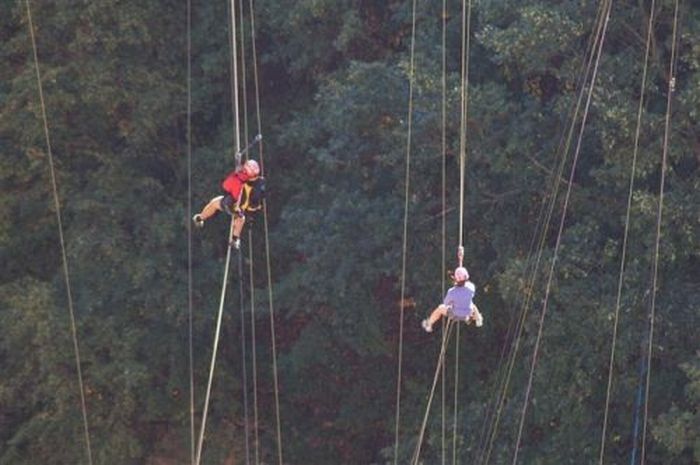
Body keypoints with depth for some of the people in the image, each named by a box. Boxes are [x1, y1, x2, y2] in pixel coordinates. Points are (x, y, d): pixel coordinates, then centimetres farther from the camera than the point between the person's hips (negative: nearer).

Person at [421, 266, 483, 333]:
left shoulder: (451, 292, -34)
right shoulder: (471, 288, -30)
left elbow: (446, 303, -12)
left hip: (454, 315, -2)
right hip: (467, 314, 2)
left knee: (440, 308, 26)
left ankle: (428, 325, 47)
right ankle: (478, 320, 65)